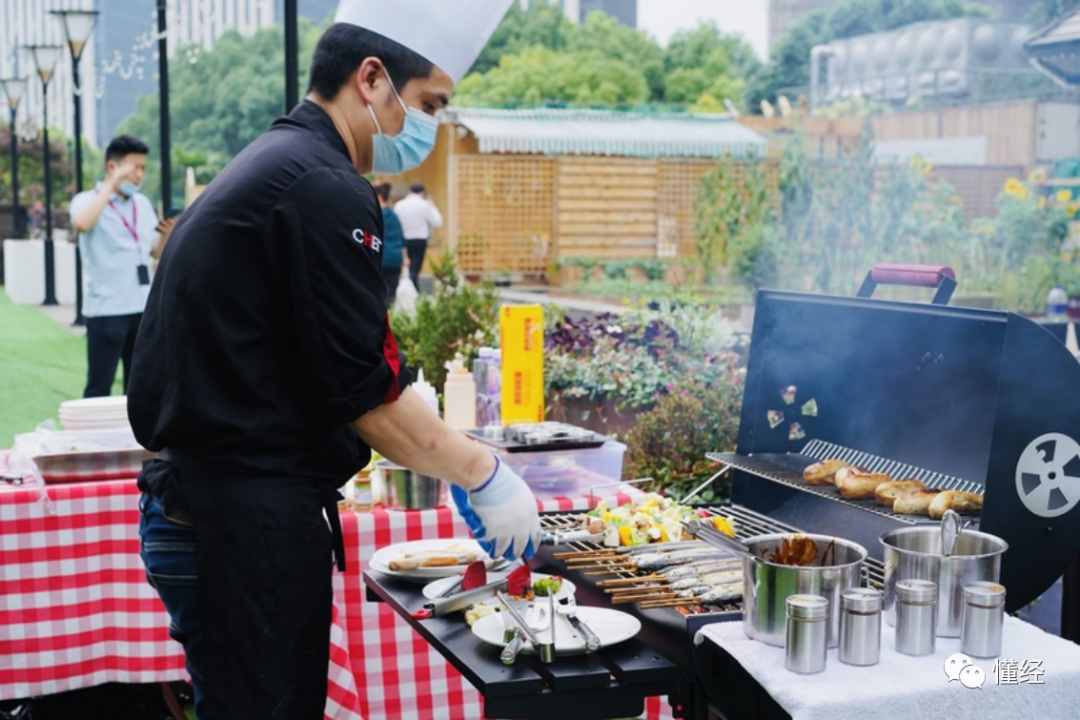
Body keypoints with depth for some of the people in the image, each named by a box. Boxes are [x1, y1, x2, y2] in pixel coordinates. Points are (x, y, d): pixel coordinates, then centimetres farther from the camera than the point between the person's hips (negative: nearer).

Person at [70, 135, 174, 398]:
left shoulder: (143, 203, 12)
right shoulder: (87, 200, -5)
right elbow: (82, 224, -29)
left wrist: (166, 235, -3)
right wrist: (112, 184, -23)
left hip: (143, 307, 6)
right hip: (106, 309, -6)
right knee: (99, 388, -2)